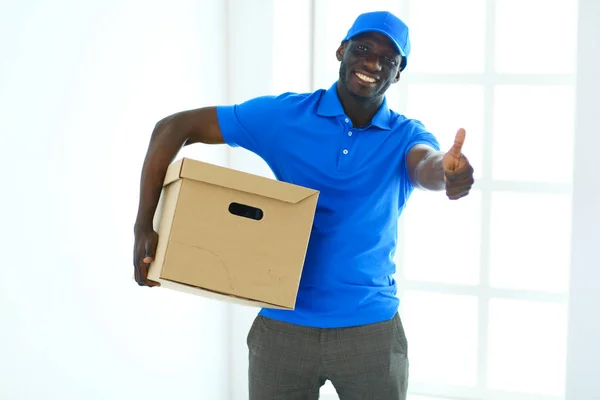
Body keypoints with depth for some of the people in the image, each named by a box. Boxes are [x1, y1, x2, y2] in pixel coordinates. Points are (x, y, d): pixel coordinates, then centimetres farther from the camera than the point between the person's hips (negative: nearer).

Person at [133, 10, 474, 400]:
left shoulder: (407, 136, 0)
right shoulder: (284, 115, -3)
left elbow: (426, 168, -24)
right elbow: (174, 127, -3)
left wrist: (447, 173, -49)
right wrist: (144, 227, -11)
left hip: (372, 328, 1)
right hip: (283, 326, 0)